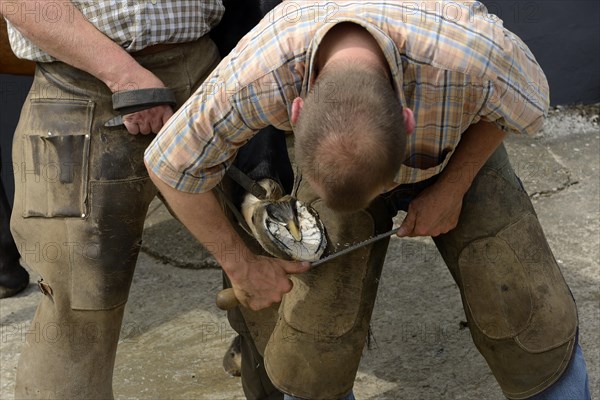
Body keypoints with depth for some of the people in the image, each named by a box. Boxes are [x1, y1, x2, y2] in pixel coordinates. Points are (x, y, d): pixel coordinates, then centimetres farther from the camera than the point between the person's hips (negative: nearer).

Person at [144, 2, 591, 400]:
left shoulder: (467, 53, -45)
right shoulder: (258, 76, -41)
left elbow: (525, 95, -18)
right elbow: (173, 164, -21)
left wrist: (451, 188, -15)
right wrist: (242, 266, -11)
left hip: (461, 149, 0)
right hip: (326, 152, 1)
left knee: (527, 317, -6)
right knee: (318, 322, -7)